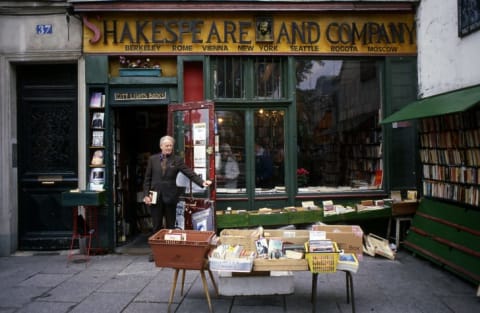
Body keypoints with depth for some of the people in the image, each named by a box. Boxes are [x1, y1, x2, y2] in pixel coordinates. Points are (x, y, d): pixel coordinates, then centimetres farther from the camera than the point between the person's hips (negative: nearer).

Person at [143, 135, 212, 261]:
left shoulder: (177, 160, 1)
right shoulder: (153, 159, 6)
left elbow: (190, 173, -9)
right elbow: (147, 179, 6)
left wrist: (202, 182, -23)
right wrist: (146, 195, -2)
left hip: (170, 197, -1)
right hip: (155, 197, 1)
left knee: (170, 226, 7)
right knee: (156, 226, 8)